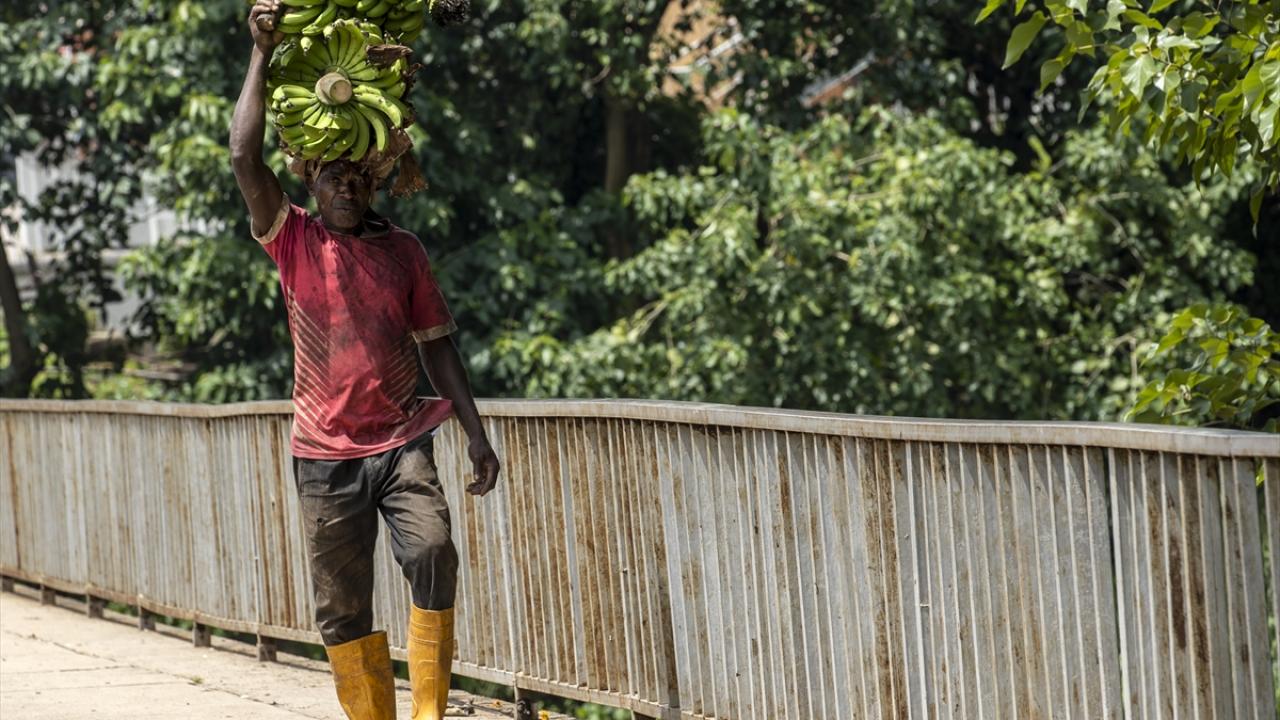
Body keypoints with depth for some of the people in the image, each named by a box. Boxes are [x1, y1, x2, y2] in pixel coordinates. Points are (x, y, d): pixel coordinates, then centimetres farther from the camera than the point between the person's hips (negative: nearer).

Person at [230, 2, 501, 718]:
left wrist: (477, 435, 5)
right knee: (342, 608, 1)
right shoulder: (295, 241, 2)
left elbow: (437, 344, 10)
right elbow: (245, 157, -10)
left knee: (432, 553, -23)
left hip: (402, 443, 0)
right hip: (326, 453, 0)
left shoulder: (404, 250, 7)